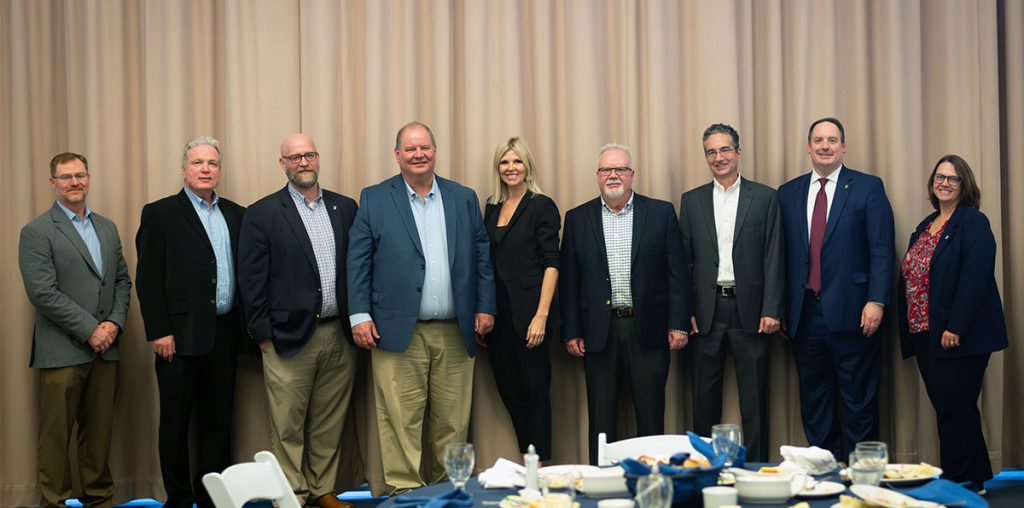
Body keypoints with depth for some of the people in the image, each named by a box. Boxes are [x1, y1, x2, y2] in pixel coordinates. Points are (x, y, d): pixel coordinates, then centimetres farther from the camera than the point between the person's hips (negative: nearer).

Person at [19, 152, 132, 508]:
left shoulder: (107, 228, 14)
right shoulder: (37, 232, -5)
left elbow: (122, 280, 14)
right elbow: (43, 294, -12)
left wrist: (115, 322, -3)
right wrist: (89, 330, -14)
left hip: (105, 347, 5)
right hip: (62, 352, -5)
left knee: (99, 432, 11)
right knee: (56, 436, 1)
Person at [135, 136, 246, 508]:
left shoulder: (235, 215, 12)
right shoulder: (160, 213, -1)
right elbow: (148, 278, -6)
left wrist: (247, 325, 4)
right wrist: (159, 332, -12)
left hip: (224, 333, 4)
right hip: (180, 334, -4)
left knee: (218, 419, 9)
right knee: (176, 421, 4)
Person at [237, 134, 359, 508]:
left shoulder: (345, 208, 10)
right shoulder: (262, 214, -1)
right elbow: (251, 279, -3)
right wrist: (263, 334, -6)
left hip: (340, 336, 4)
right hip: (290, 337, -3)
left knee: (330, 424, 10)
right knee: (288, 428, 2)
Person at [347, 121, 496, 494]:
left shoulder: (464, 198, 12)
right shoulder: (374, 199, 5)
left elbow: (482, 255, 13)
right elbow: (358, 261, 1)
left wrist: (485, 307, 5)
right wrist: (360, 315, -6)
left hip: (455, 331, 3)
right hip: (398, 331, -2)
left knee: (453, 419, 6)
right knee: (401, 421, -2)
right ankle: (405, 490, 6)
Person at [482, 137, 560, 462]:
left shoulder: (541, 206, -4)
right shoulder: (492, 207, 13)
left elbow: (551, 264, -10)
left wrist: (541, 315, -18)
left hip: (528, 311, -6)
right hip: (498, 313, 6)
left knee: (534, 390, 0)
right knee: (508, 390, 10)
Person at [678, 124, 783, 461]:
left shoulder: (764, 198, 4)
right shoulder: (692, 201, 9)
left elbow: (773, 258, 0)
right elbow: (684, 260, 7)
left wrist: (771, 310, -8)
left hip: (749, 309, -2)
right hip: (706, 311, 2)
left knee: (754, 397, 3)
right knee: (704, 396, 7)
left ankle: (756, 467, 11)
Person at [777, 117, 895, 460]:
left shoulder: (868, 187, 2)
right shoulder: (788, 194, 11)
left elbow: (882, 249, -4)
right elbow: (784, 254, 10)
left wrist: (876, 301, -14)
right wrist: (779, 308, 5)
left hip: (851, 312, -3)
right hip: (805, 313, 4)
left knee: (858, 399, 2)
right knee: (813, 399, 10)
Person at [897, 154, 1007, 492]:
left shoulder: (973, 223, -8)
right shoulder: (925, 227, 17)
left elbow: (975, 278, -18)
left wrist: (955, 328, -22)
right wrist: (910, 330, 12)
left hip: (958, 336, -8)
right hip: (924, 334, 8)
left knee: (955, 413, -5)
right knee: (948, 411, 12)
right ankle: (975, 479, 23)